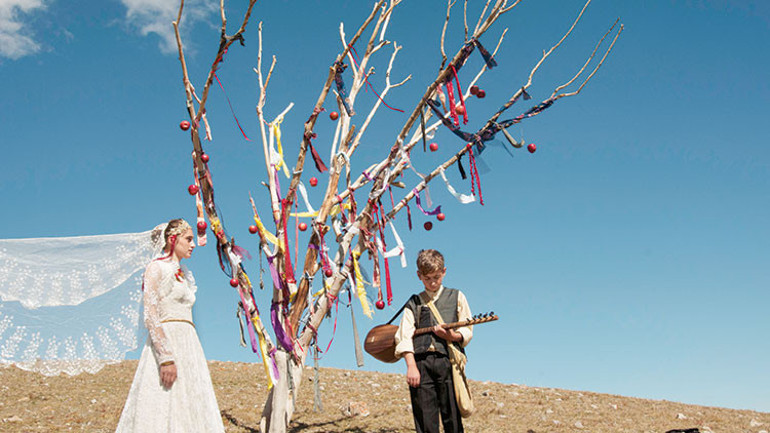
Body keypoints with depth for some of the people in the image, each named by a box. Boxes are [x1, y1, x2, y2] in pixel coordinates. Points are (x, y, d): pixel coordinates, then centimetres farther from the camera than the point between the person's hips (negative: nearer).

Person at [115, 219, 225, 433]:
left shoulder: (185, 274, 20)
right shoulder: (157, 268, -4)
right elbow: (150, 317, -14)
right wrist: (166, 357, -22)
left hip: (188, 343, 8)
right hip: (165, 342, -8)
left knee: (189, 411, 4)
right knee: (163, 411, -11)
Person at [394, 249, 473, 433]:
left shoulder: (456, 297, 15)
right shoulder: (413, 303, 15)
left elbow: (468, 331, 11)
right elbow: (404, 337, 4)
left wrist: (453, 336, -11)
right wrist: (411, 366, -9)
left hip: (448, 361, -1)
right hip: (421, 362, 1)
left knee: (452, 417, -2)